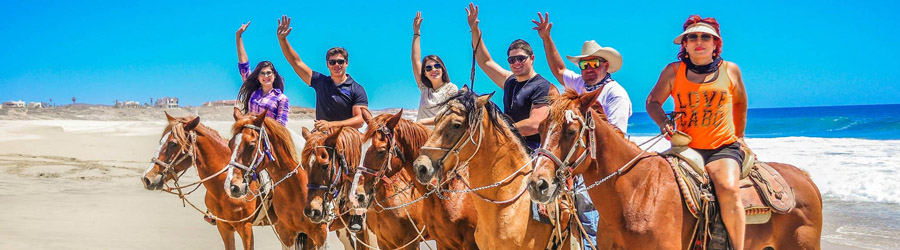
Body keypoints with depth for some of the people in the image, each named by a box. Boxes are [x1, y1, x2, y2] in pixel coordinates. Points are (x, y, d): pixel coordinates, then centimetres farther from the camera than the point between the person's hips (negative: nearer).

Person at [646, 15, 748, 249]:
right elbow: (652, 101, 12)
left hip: (723, 147, -1)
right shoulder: (673, 71, 4)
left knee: (728, 188, -29)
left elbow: (740, 102, 24)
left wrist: (740, 135, 29)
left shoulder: (730, 70, 7)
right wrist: (664, 122, -8)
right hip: (686, 148, 1)